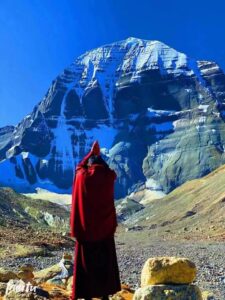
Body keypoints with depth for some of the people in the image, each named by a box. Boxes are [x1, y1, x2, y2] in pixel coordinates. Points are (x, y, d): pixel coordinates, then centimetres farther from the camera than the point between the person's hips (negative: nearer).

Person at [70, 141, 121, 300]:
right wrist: (99, 156, 24)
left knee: (86, 263, 7)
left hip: (86, 228, -1)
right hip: (105, 228, 1)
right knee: (105, 263, 12)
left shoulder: (82, 176, -7)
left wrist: (91, 153, 21)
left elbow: (79, 167, 17)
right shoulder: (108, 178, -5)